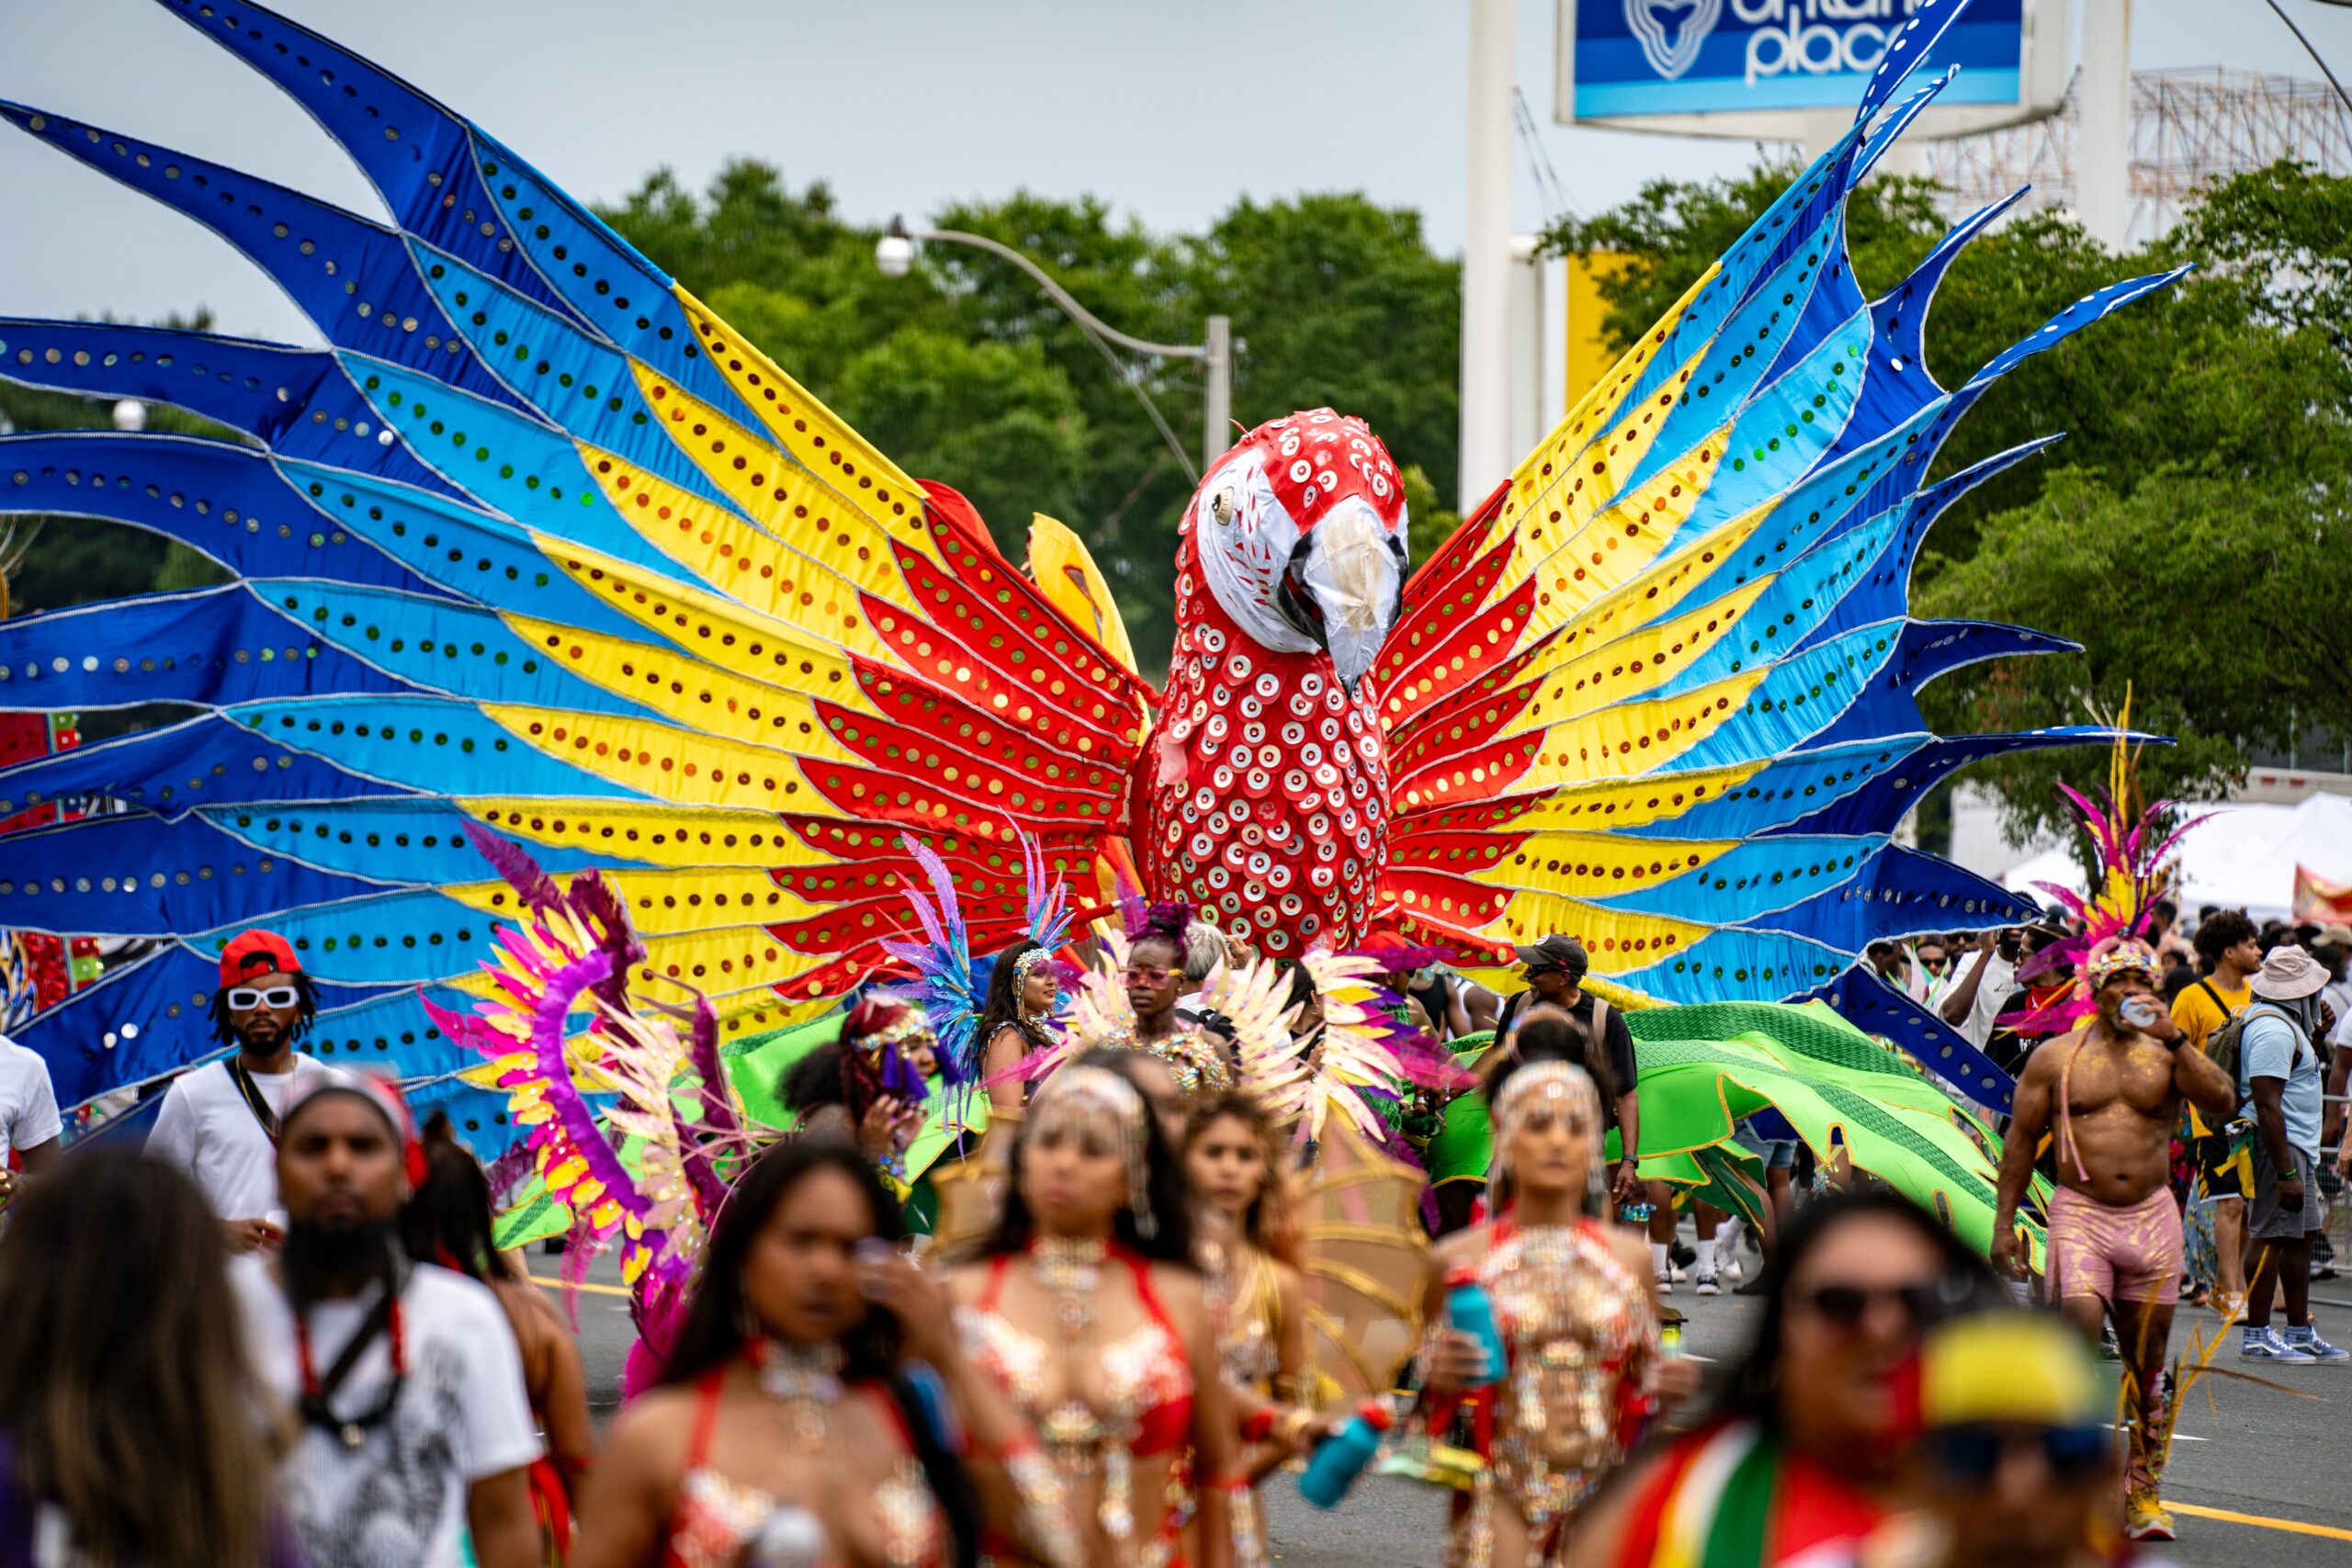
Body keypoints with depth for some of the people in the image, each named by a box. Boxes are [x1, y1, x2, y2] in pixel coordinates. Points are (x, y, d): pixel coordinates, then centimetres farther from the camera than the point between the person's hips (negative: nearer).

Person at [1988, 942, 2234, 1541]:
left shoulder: (2169, 1054, 7)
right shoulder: (2055, 1058, 5)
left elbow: (2221, 1101, -11)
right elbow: (2020, 1140, 9)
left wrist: (2173, 1040, -18)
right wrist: (2003, 1223, 4)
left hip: (2152, 1217, 2)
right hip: (2080, 1214, -2)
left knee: (2147, 1359, 7)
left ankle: (2141, 1491, 17)